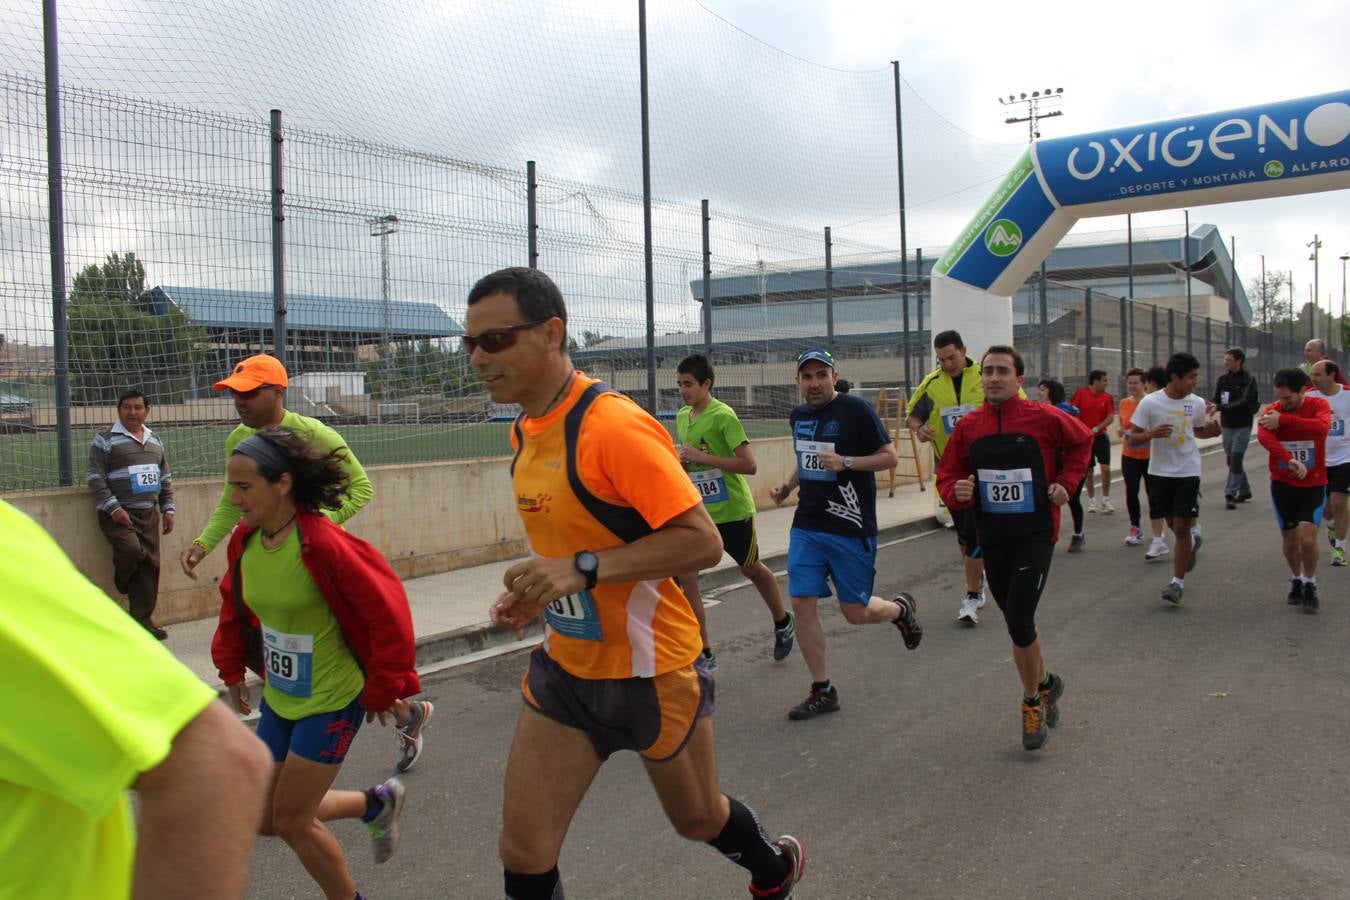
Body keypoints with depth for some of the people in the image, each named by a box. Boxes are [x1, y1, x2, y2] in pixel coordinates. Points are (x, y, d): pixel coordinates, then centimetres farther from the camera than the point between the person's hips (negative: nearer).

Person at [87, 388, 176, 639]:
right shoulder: (105, 438, -5)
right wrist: (113, 508, -18)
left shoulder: (155, 440, 13)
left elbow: (165, 477, 19)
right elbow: (94, 477, -10)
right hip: (117, 512, -5)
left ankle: (143, 620, 12)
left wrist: (168, 508, 10)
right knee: (131, 549, -27)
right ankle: (123, 581, 8)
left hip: (149, 513, 6)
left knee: (150, 564, 3)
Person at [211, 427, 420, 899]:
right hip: (278, 698, 8)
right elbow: (234, 605, 14)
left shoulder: (324, 543, -28)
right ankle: (376, 804, 36)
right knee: (266, 818, 15)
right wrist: (231, 667, 12)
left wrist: (383, 689, -16)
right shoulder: (243, 540, -5)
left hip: (331, 701, -8)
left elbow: (387, 611, -23)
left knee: (292, 821, 0)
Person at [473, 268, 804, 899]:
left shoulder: (615, 426, -24)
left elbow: (702, 541, -25)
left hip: (650, 671, -6)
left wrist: (584, 569, -32)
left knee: (698, 818, 19)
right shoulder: (524, 431, 4)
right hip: (565, 667, 6)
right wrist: (534, 591, 1)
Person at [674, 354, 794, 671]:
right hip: (697, 512, 6)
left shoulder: (723, 415, -17)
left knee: (751, 569, 15)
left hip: (733, 511, -5)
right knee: (685, 578, -7)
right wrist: (680, 461, -1)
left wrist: (701, 457, -25)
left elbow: (749, 464, -23)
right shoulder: (681, 417, 5)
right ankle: (704, 655, 5)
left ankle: (783, 624, 43)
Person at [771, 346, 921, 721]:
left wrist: (846, 462, -22)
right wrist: (788, 485, 9)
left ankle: (902, 608, 38)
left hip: (850, 528, -5)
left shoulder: (856, 410, -10)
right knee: (802, 604, -2)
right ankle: (822, 691, 13)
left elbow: (889, 456, -9)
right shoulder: (798, 416, 10)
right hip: (807, 525, 6)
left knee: (855, 613, 2)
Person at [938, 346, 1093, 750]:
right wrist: (957, 492, -15)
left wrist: (1067, 481, 1)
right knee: (1018, 623, 16)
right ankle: (1045, 684, 41)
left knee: (1018, 622, -12)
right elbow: (947, 477, 6)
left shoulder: (1044, 418, -8)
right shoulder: (968, 427, 0)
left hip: (1035, 535, -4)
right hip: (992, 539, 4)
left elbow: (1082, 441, 11)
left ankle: (1032, 701, 11)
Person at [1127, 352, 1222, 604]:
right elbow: (1132, 439, -7)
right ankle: (1192, 543, 50)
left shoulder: (1197, 403, -2)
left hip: (1188, 472, 0)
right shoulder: (1150, 402, -11)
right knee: (1172, 523, 16)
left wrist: (1210, 431, -5)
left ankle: (1178, 582, 5)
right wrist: (1151, 433, -26)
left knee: (1181, 527, -4)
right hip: (1159, 472, 0)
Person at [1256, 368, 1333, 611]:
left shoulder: (1319, 406, -9)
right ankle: (1296, 581, 34)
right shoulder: (1272, 411, -8)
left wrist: (1283, 420, -36)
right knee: (1290, 540, 9)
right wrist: (1290, 460, -45)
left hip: (1313, 484, -2)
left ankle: (1310, 586, 11)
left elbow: (1322, 426, -33)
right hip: (1282, 484, 2)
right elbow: (1263, 436, -29)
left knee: (1307, 539, -11)